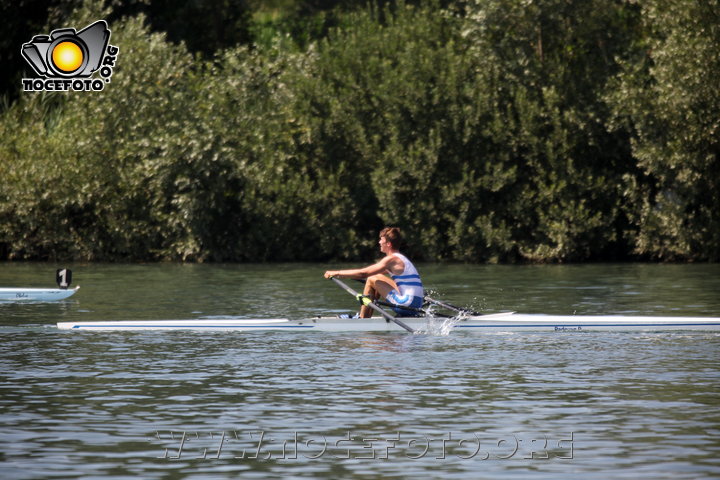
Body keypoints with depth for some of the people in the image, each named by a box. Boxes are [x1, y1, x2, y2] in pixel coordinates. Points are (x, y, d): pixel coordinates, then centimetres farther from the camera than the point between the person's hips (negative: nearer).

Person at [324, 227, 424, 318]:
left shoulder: (391, 259, -10)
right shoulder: (401, 259, 20)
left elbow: (363, 273, -13)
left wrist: (337, 273, -5)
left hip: (407, 303, -9)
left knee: (371, 280, -2)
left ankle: (362, 320, 3)